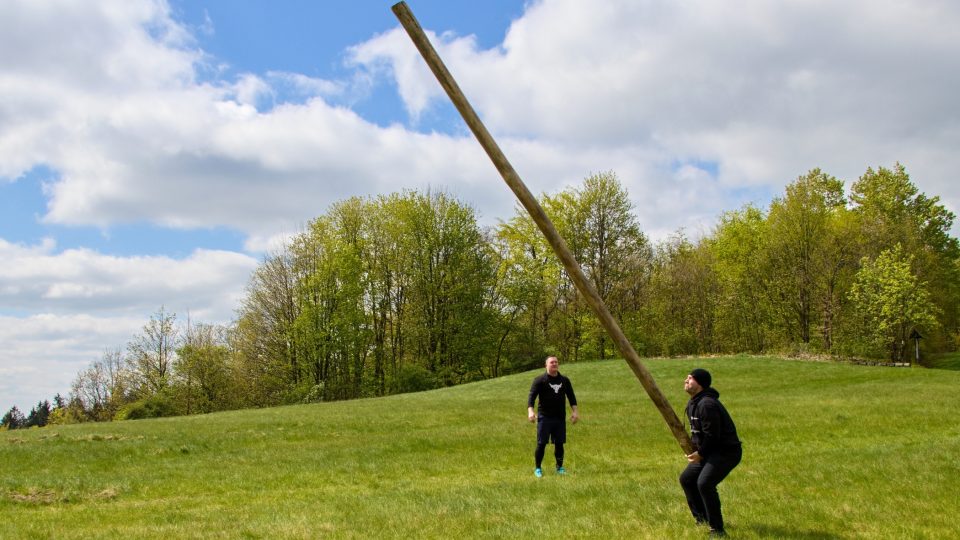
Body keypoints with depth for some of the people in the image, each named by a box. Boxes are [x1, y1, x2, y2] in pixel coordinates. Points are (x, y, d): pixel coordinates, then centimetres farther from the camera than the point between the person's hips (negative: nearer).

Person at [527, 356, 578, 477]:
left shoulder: (565, 380, 11)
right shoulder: (540, 380, -3)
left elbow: (571, 396, 16)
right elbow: (532, 396, -11)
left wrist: (574, 411, 4)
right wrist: (530, 411, -25)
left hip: (560, 418, 3)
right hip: (544, 418, -3)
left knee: (559, 443, 7)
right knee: (541, 444, -3)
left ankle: (560, 467, 22)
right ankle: (538, 468, 9)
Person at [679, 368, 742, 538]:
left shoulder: (707, 404, -25)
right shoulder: (693, 403, 9)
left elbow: (712, 436, -25)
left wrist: (700, 453, -13)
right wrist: (695, 450, 7)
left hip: (726, 451, -11)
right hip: (709, 452, 11)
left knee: (704, 483, -25)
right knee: (686, 478, 15)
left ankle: (717, 529, -14)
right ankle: (701, 517, 29)